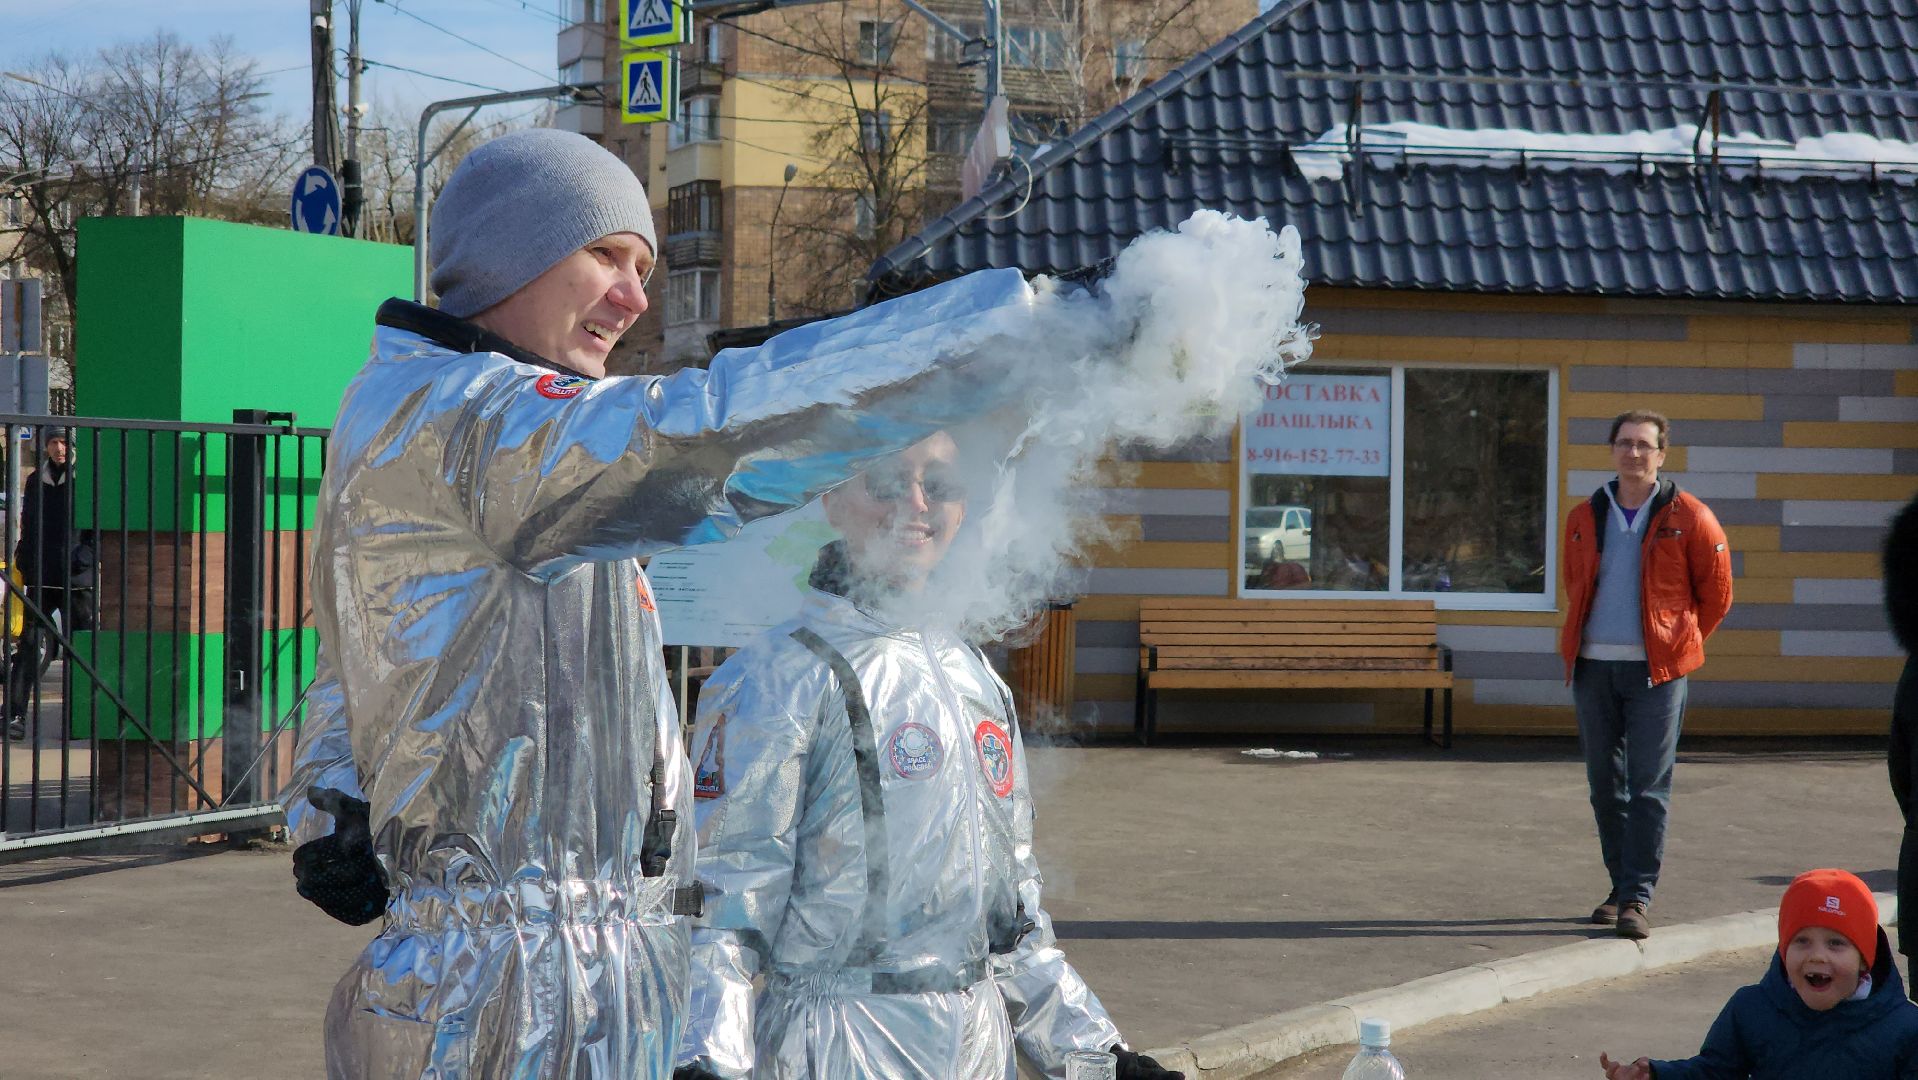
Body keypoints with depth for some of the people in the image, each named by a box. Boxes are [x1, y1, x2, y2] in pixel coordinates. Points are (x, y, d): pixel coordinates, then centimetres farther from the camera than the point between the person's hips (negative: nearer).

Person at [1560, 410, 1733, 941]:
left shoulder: (1688, 518, -1)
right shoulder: (1585, 518, 10)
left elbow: (1716, 592, 7)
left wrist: (1680, 642, 9)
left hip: (1656, 669, -4)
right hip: (1593, 667, 4)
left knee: (1649, 786, -7)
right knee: (1605, 784, 8)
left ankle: (1638, 897, -8)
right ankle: (1620, 886, 19)